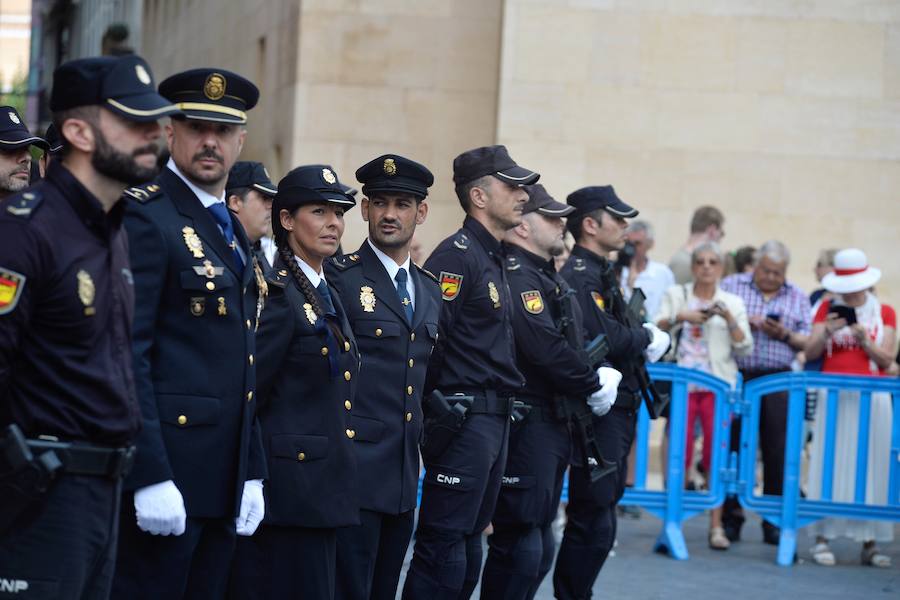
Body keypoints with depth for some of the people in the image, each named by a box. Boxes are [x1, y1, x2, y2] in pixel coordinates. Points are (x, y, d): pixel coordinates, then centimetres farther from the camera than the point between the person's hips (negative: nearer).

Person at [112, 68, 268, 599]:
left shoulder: (233, 231, 18)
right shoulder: (146, 217, -9)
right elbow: (127, 355, -16)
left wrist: (253, 474, 15)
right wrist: (150, 477, -21)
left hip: (225, 479, 8)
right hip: (166, 473, -8)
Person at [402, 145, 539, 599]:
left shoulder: (494, 259, 18)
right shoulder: (456, 256, -13)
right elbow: (427, 336, -19)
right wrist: (438, 410, -17)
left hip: (494, 421, 10)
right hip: (463, 421, -10)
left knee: (468, 543, 13)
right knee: (444, 544, -9)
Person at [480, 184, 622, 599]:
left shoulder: (545, 275, 17)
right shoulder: (517, 276, -16)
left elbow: (571, 343, 21)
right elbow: (545, 350, -24)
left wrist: (599, 376, 3)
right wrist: (594, 386, -12)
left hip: (553, 423, 11)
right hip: (527, 423, -11)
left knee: (539, 545, 15)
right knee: (519, 543, -9)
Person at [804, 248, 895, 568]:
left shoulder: (885, 313, 7)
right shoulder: (828, 308, 8)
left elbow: (887, 360, 2)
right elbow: (810, 353, 3)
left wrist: (864, 340, -14)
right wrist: (827, 332, -14)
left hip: (872, 398, 0)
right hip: (833, 395, 0)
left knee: (870, 466, -1)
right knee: (830, 464, -4)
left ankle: (870, 542, 3)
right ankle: (822, 538, -1)